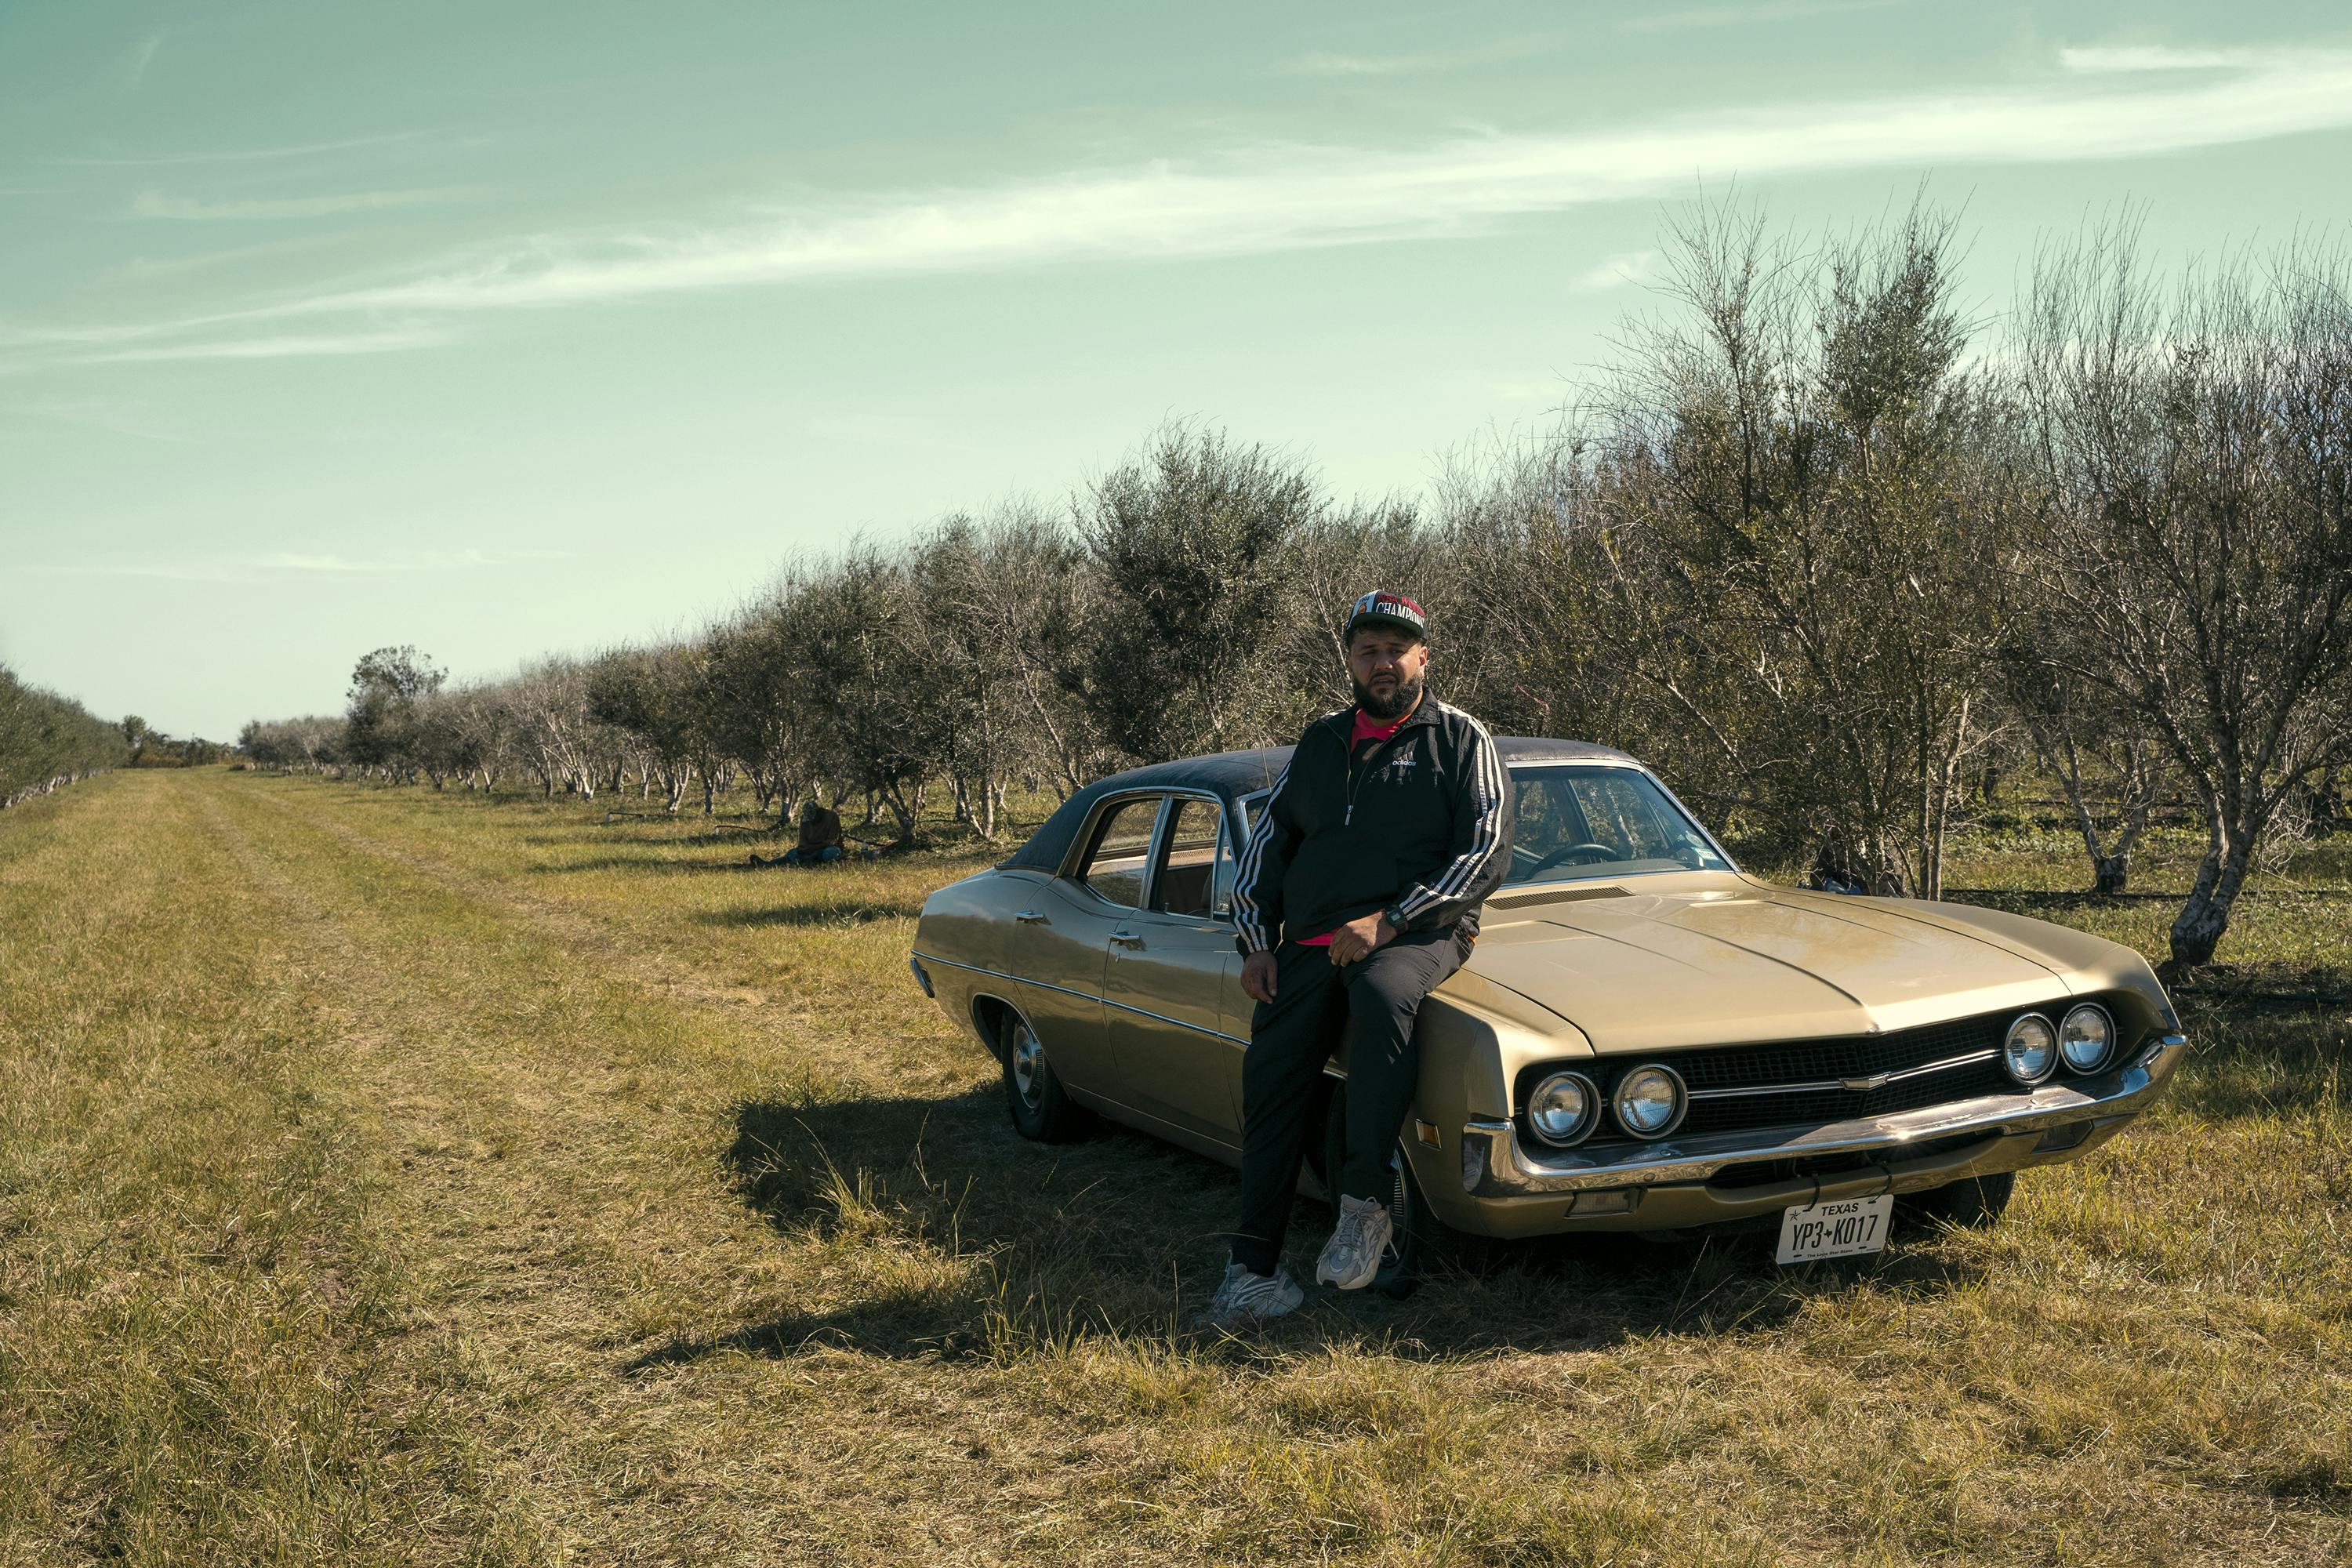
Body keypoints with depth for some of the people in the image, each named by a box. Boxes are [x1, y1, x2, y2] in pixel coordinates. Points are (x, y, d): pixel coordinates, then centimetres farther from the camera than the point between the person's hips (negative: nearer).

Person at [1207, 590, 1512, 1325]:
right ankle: (1255, 1265, -10)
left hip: (1418, 934, -4)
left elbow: (1487, 855, -5)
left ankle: (1365, 1201, -27)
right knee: (1270, 1073, -14)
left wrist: (1386, 922, -14)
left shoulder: (1461, 740, 5)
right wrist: (1256, 943, 8)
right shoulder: (1319, 743, 19)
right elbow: (1265, 843, 22)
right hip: (1310, 945, 4)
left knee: (1382, 998, -37)